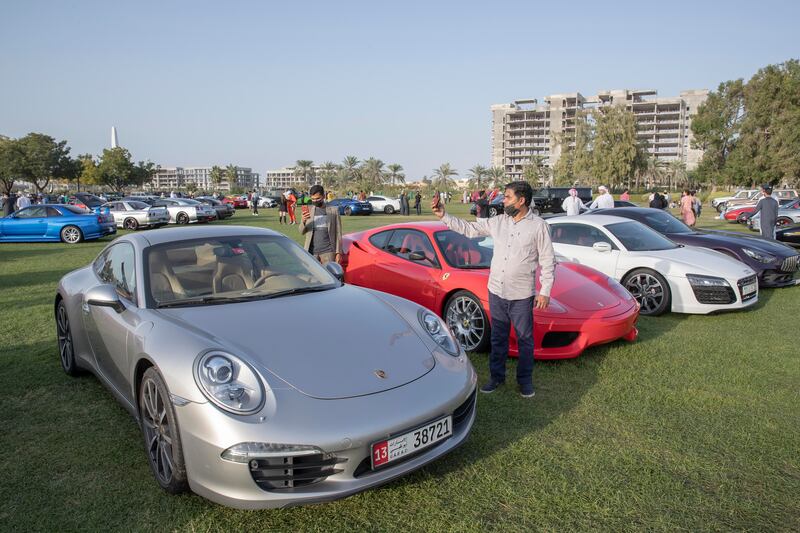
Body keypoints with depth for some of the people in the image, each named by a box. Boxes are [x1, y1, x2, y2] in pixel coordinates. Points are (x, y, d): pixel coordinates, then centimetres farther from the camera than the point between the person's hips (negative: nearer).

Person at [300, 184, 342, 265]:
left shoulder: (333, 210, 4)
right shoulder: (308, 210, 9)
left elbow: (338, 233, 3)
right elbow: (302, 232, 7)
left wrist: (338, 252, -3)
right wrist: (303, 221, -15)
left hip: (328, 251, -2)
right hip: (312, 251, 2)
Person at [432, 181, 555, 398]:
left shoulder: (538, 226, -9)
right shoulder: (498, 222, 3)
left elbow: (547, 261, -6)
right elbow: (468, 229, 8)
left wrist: (545, 291, -9)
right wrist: (444, 216, -1)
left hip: (522, 295, -4)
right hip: (496, 292, 4)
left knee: (525, 339, 9)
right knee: (498, 337, 16)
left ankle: (525, 379, 26)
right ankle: (497, 376, 30)